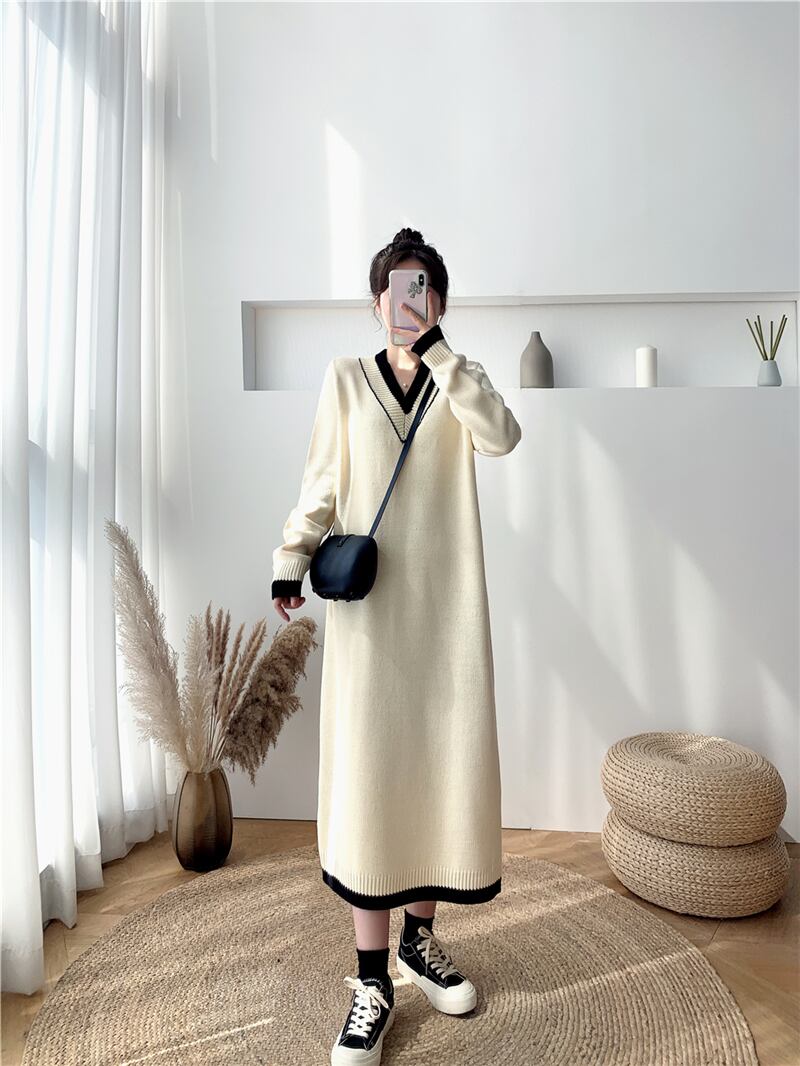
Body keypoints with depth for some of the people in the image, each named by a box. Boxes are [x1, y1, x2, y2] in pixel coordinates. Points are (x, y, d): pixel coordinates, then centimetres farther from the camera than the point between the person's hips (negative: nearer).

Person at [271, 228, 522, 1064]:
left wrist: (434, 348, -10)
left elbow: (502, 436, -10)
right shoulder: (346, 377, 8)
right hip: (368, 602, -1)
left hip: (447, 602, 2)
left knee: (445, 761, 6)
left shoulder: (457, 382, 11)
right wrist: (291, 561, -9)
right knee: (368, 769, -2)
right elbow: (321, 482, 4)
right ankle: (372, 979, 13)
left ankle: (420, 937, 29)